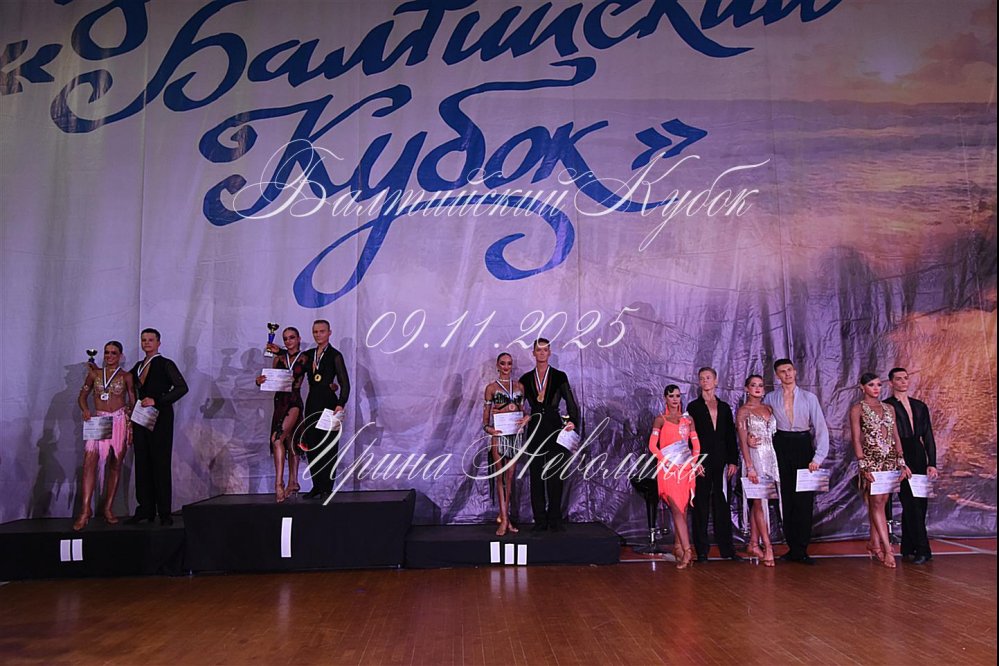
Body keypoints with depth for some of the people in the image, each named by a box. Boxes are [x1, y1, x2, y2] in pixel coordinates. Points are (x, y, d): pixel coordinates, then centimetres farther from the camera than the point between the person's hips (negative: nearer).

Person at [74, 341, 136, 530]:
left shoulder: (126, 377, 6)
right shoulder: (94, 374, 11)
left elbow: (133, 403, 5)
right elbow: (82, 396, 15)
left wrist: (131, 428, -3)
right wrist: (85, 410, -8)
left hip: (119, 422, -1)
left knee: (115, 465, 2)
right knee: (89, 463, -12)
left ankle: (108, 509, 10)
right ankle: (85, 510, -11)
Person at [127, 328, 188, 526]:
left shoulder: (165, 364, -2)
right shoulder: (139, 366, 17)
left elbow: (182, 387, -13)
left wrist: (157, 401, -17)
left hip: (160, 419, -6)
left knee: (161, 464, -5)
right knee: (142, 464, 5)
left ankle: (164, 513, -1)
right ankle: (145, 509, 11)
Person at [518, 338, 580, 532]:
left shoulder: (559, 377, 2)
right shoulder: (526, 379, 8)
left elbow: (571, 403, -3)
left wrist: (573, 421, -18)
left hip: (554, 429, -2)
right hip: (535, 430, 2)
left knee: (555, 476, -1)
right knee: (536, 476, 3)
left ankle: (555, 520, 8)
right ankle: (540, 521, 9)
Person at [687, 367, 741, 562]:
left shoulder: (724, 407, 13)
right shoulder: (693, 407, 3)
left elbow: (731, 436, 11)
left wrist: (733, 461, 4)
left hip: (721, 462, 3)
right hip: (702, 462, -3)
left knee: (722, 504, 6)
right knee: (701, 505, 0)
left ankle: (726, 548, 13)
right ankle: (702, 549, 6)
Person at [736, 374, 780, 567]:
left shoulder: (768, 408, 14)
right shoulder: (743, 410, -2)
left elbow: (773, 434, 14)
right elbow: (743, 441, -7)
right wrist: (750, 467, -14)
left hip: (771, 457, 5)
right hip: (755, 457, -5)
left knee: (758, 502, 8)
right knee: (760, 502, -5)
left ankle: (753, 544, 14)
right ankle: (767, 547, -3)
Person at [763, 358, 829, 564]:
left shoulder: (809, 398, 5)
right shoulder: (770, 398, 7)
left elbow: (821, 428, 1)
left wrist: (818, 457, -8)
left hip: (803, 446, 0)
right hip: (780, 448, 0)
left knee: (804, 500, -3)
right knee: (785, 499, 1)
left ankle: (801, 550, 4)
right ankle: (792, 547, 10)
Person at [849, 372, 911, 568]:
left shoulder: (888, 408, 13)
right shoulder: (857, 409, -2)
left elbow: (896, 437, 13)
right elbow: (856, 440, -6)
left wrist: (902, 462, 6)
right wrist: (863, 466, -13)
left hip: (890, 459, 5)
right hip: (871, 459, -5)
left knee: (878, 503, 8)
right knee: (877, 502, -9)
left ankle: (874, 543, 17)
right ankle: (887, 549, -11)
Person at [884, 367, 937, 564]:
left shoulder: (920, 406, 16)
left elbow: (928, 437, 13)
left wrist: (932, 463, 4)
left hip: (919, 460, 6)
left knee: (918, 505, 6)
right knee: (911, 505, -8)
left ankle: (908, 548, 16)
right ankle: (922, 550, -6)